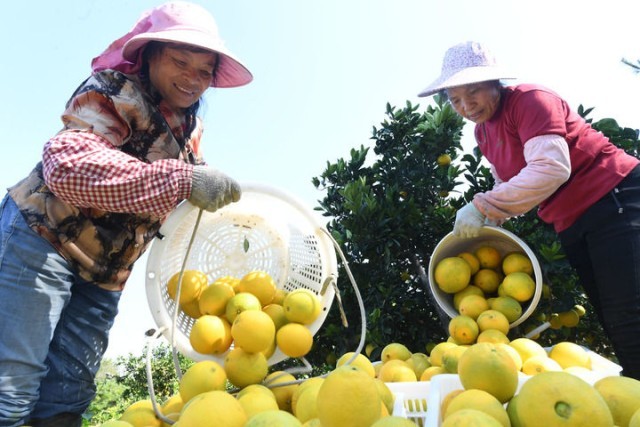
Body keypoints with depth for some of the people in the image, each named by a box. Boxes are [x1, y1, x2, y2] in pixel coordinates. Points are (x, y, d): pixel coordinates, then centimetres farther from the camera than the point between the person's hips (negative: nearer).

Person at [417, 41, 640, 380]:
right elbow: (509, 183, 19)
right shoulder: (482, 131, 10)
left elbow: (551, 168, -29)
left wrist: (482, 206, -28)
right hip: (571, 224, 9)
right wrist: (491, 219, 0)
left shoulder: (529, 99, -15)